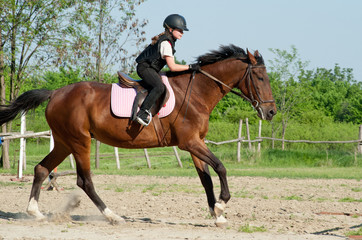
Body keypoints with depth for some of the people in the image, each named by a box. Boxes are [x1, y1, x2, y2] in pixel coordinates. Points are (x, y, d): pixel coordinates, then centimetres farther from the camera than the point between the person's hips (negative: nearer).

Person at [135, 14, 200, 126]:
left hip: (151, 68, 11)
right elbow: (172, 67, -22)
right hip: (145, 68, -11)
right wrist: (190, 67, -18)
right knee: (160, 87, -32)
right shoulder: (166, 43, -19)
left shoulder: (166, 39, 13)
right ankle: (142, 113, -36)